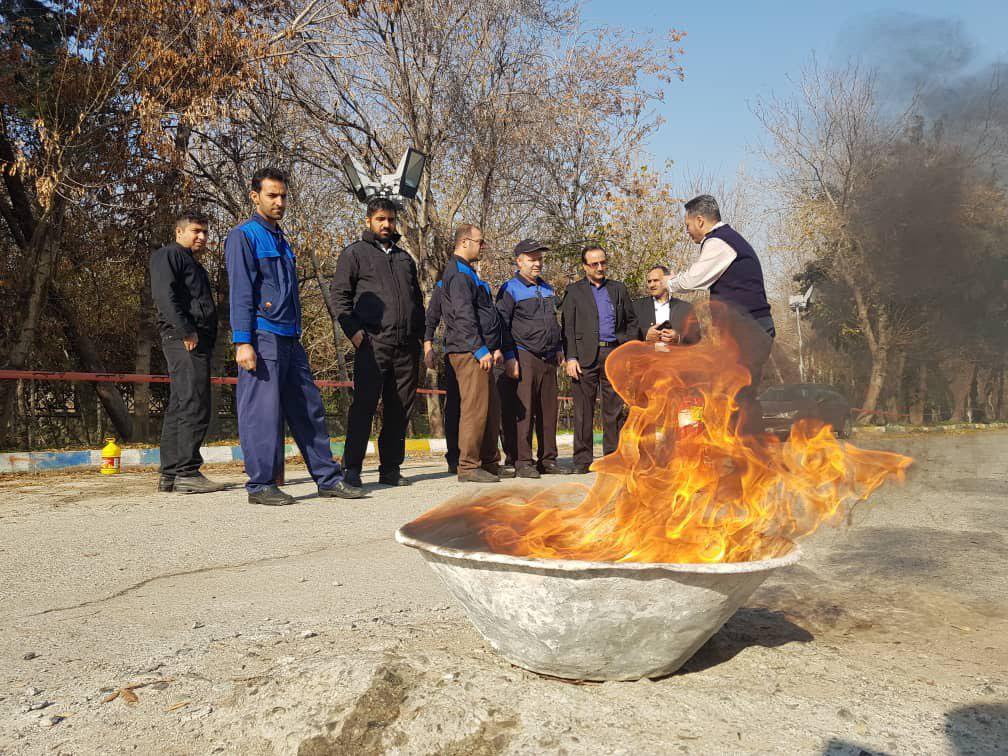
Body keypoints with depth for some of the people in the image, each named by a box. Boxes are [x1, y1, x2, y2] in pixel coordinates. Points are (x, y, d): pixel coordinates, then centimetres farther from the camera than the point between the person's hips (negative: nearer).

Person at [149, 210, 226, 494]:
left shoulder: (194, 265, 30)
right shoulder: (168, 255, 1)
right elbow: (165, 295, -14)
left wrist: (209, 345, 19)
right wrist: (186, 331, -21)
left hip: (198, 343, 10)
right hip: (183, 340, -10)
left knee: (179, 407, 9)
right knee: (194, 406, -15)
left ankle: (170, 475, 12)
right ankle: (187, 473, -15)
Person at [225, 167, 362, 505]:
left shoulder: (280, 239, 23)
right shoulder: (244, 236, -2)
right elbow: (240, 293, -11)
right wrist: (242, 342, -18)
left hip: (289, 338, 8)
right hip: (262, 337, -8)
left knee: (309, 409, 8)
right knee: (262, 412, -5)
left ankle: (328, 478, 13)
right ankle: (260, 485, 3)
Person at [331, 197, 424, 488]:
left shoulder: (404, 257, 24)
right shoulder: (355, 253, 7)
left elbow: (417, 298, 27)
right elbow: (339, 293, -1)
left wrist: (421, 334, 16)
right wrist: (353, 330, -13)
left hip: (407, 346, 6)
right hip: (372, 343, -5)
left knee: (400, 409, 7)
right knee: (365, 404, -9)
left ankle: (390, 468, 15)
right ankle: (352, 468, -3)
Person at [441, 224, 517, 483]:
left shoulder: (468, 273, 25)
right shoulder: (458, 274, -9)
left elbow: (490, 315, 24)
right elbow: (463, 316, -19)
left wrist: (498, 348, 20)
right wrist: (481, 350, -22)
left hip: (480, 353, 11)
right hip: (469, 353, -11)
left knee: (492, 408, 13)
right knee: (476, 408, -10)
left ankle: (490, 463, 20)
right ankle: (468, 466, -5)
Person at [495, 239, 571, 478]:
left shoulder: (547, 289, 20)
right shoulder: (510, 289, -2)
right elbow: (502, 326, -6)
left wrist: (559, 349, 21)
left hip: (548, 359, 7)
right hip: (525, 357, -7)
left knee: (549, 410, 8)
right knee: (523, 410, -8)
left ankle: (548, 460, 16)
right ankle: (523, 462, -3)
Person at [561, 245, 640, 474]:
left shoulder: (619, 289, 17)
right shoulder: (574, 291, 9)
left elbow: (632, 321, 19)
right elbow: (567, 327, 3)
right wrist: (570, 357, -7)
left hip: (614, 354, 2)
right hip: (585, 356, -2)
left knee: (615, 408, 2)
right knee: (583, 410, -1)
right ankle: (582, 460, 4)